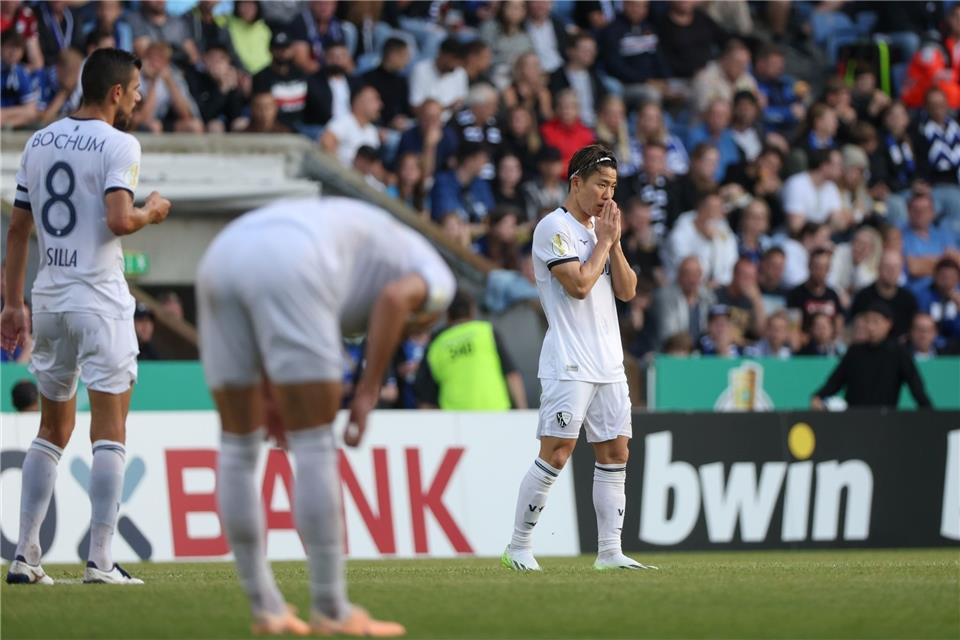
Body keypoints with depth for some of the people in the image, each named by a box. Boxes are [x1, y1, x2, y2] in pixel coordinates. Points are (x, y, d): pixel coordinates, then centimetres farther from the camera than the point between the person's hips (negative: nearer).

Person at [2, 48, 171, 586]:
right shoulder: (118, 144, -9)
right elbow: (118, 221, -21)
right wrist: (151, 213, 0)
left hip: (49, 298, 7)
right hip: (100, 299, -7)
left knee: (53, 429, 14)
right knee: (110, 431, -3)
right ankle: (101, 560, -7)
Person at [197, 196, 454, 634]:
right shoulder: (436, 278, 25)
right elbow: (396, 298, -1)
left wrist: (271, 395, 26)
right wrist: (369, 392, -2)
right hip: (283, 270, -7)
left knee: (238, 446, 15)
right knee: (314, 447, 1)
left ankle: (266, 610, 18)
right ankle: (331, 611, 3)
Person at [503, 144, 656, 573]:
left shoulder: (600, 229, 17)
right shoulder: (554, 228, -7)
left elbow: (627, 291, 12)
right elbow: (579, 284, -17)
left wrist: (614, 243, 1)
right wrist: (603, 241, -6)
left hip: (609, 364, 8)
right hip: (569, 364, -8)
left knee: (615, 454, 4)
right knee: (556, 453, -10)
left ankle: (609, 552, 5)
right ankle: (518, 548, -3)